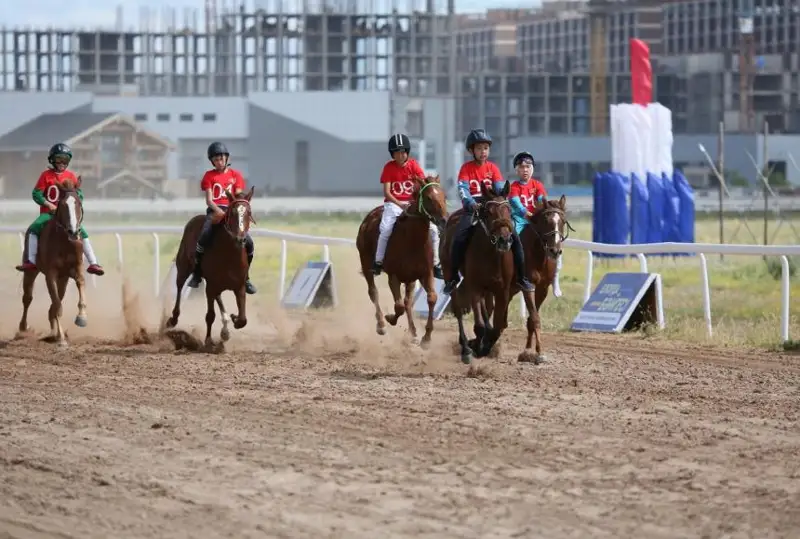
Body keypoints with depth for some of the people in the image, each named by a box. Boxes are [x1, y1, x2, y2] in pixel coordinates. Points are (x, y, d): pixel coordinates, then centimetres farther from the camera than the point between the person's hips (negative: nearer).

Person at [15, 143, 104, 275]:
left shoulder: (71, 176, 5)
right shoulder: (46, 175, -1)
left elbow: (79, 195, 6)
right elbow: (36, 194, -4)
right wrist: (49, 204, -17)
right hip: (48, 212, -1)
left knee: (82, 232, -15)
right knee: (34, 228, -27)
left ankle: (93, 263, -11)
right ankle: (31, 261, -23)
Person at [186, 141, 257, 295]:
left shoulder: (236, 175, 14)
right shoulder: (209, 176, 11)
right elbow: (209, 200, 1)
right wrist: (219, 212, -20)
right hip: (214, 211, -2)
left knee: (249, 243, -15)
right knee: (204, 239, -30)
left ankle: (245, 277, 5)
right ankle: (197, 273, -12)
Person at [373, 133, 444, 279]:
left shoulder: (414, 165, 2)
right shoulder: (389, 167, -2)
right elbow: (386, 192, -8)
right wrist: (400, 205, -23)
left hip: (413, 203, 2)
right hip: (394, 203, -2)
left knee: (433, 229, -12)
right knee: (386, 229, -28)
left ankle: (436, 264, -1)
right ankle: (378, 262, -16)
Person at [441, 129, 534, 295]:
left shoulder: (492, 168, 8)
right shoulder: (466, 168, 0)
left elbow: (500, 188, -2)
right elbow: (463, 190, -13)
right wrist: (472, 204, -33)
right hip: (472, 208, -2)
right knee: (459, 239, -26)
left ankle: (521, 277, -4)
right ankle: (452, 278, -12)